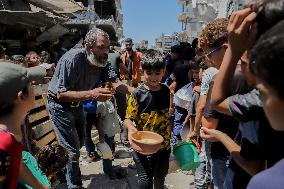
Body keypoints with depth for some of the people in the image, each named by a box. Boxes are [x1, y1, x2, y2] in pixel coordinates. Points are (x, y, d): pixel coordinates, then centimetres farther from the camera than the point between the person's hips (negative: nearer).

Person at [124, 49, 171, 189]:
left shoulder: (167, 92, -3)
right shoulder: (138, 94, -15)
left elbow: (170, 117, 8)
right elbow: (128, 118, -13)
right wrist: (131, 128, -34)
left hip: (163, 145, 4)